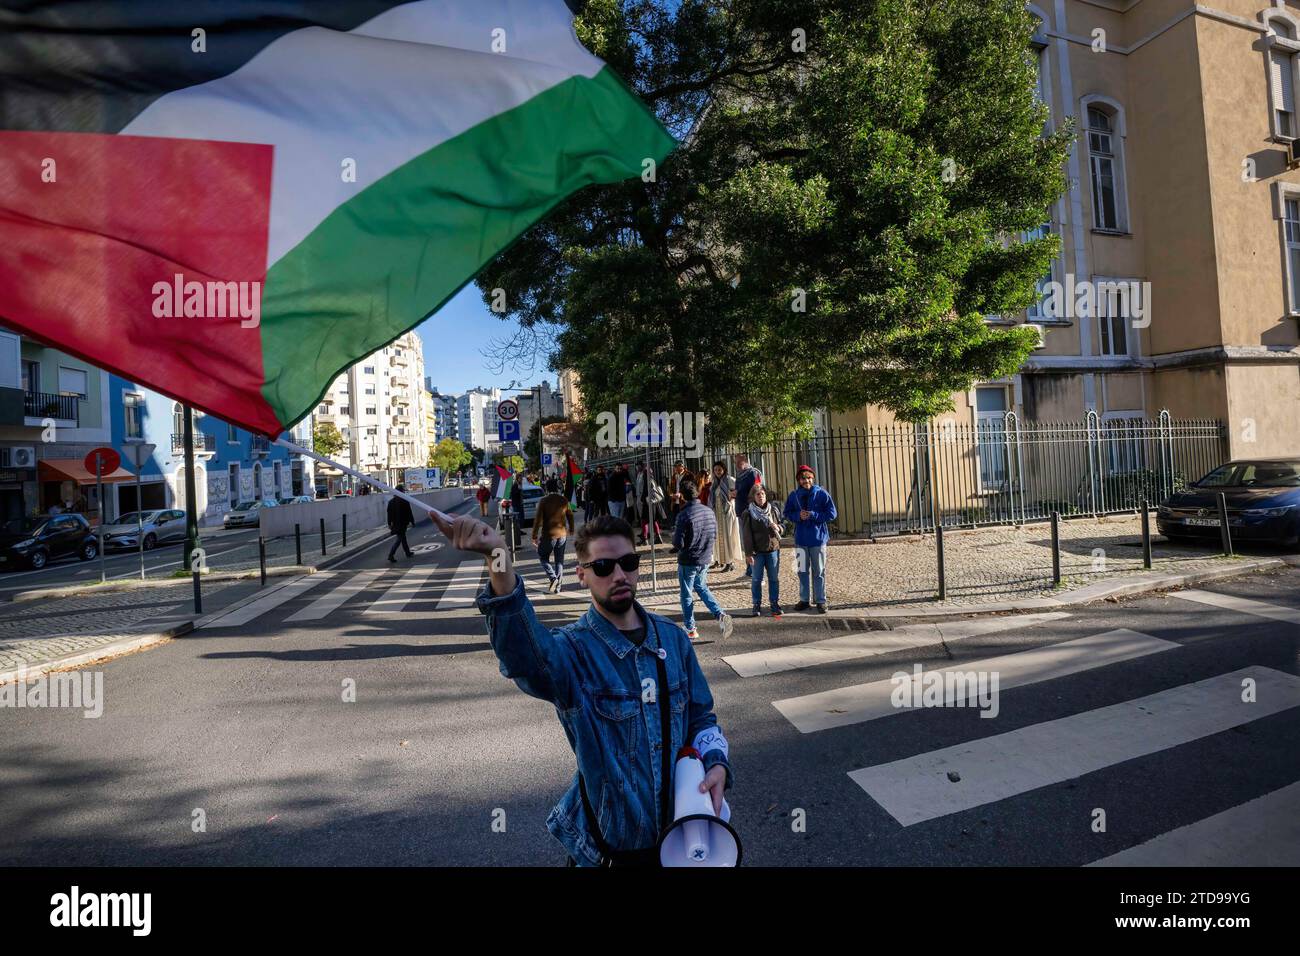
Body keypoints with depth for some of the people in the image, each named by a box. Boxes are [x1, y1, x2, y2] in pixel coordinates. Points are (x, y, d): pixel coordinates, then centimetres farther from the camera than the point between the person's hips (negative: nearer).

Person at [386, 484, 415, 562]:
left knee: (403, 537, 19)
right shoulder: (404, 501, -13)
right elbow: (409, 512, -11)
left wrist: (389, 523, 14)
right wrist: (412, 521, -2)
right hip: (402, 523, -7)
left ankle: (408, 553, 30)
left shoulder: (391, 501, 5)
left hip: (395, 523, 7)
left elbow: (389, 513, 8)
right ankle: (391, 555, -14)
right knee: (398, 539, -5)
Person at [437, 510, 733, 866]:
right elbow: (527, 656, -45)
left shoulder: (672, 636, -6)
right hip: (610, 844, -3)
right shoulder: (571, 649, -20)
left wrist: (717, 763, -15)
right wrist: (498, 561, -61)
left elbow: (701, 716, 5)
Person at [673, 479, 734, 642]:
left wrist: (674, 534, -1)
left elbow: (678, 544, -21)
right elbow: (715, 536, 8)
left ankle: (690, 629, 19)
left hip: (688, 561, -6)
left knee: (687, 595, 10)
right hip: (705, 559, 6)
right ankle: (721, 615, 9)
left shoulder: (684, 515, -21)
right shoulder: (709, 511, -2)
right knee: (701, 587, 25)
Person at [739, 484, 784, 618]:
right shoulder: (747, 513, -6)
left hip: (773, 548, 3)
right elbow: (746, 535, -8)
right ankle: (757, 605, 17)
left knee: (774, 578, 9)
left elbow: (782, 523, 16)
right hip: (757, 551, -3)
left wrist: (778, 527, -8)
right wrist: (748, 554, -12)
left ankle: (774, 603, 22)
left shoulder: (773, 509, 4)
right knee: (756, 579, 5)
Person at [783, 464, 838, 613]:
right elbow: (787, 513, 8)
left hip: (818, 538, -3)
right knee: (803, 571, 11)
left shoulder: (822, 493, -7)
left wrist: (813, 515, -17)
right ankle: (804, 599, 23)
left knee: (819, 572, 6)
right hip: (800, 539, 3)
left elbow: (832, 513, -6)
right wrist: (798, 515, -12)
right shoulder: (794, 495, 1)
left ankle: (820, 601, 17)